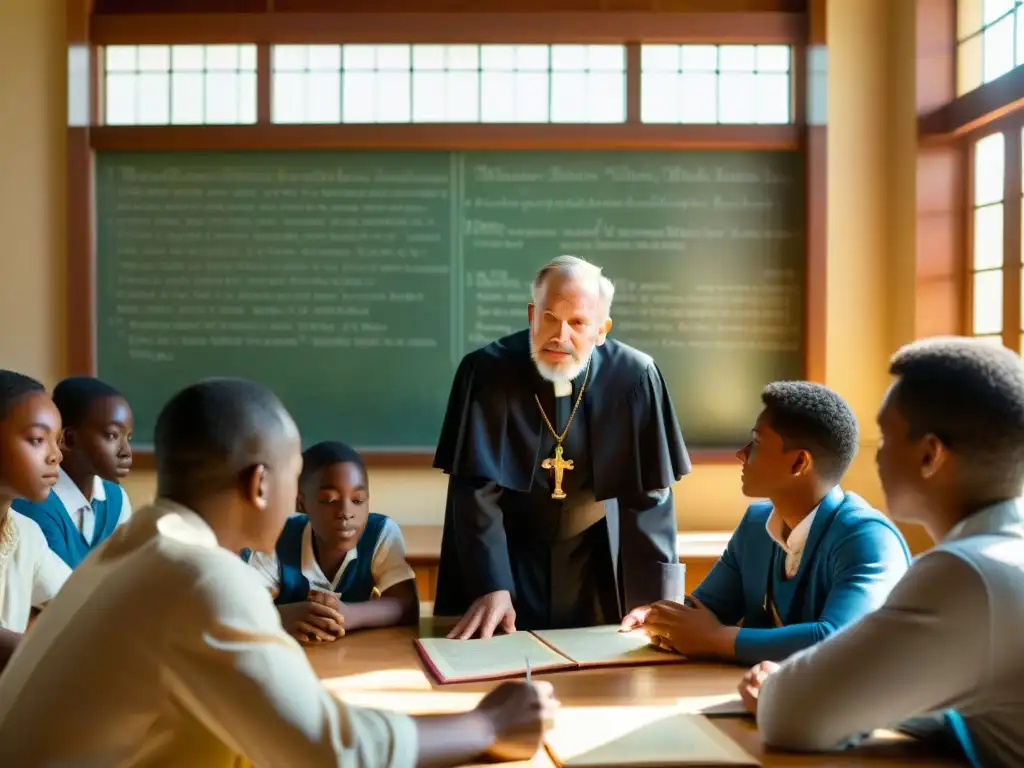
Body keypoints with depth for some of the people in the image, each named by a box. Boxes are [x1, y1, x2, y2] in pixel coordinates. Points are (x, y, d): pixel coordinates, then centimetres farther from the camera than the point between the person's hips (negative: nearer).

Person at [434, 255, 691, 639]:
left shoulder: (633, 377, -17)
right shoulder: (485, 372, -18)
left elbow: (648, 496, -13)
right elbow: (476, 490, -16)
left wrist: (657, 597, -19)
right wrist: (492, 587, -24)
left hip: (598, 562, 1)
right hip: (509, 555, 0)